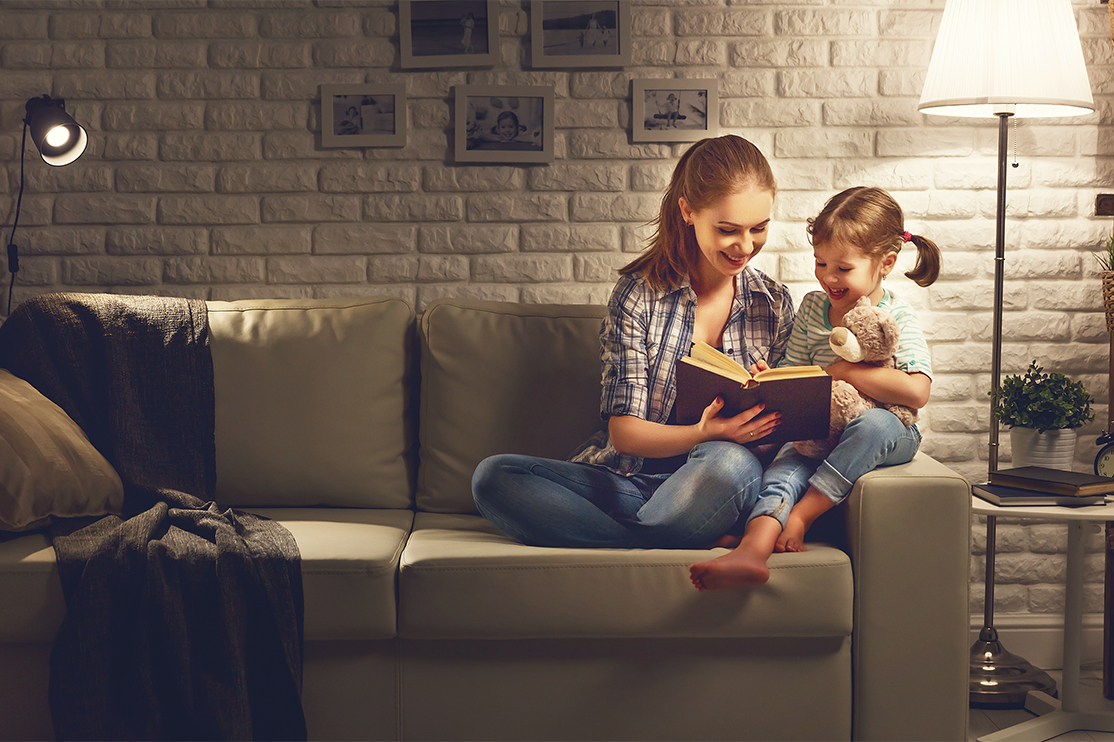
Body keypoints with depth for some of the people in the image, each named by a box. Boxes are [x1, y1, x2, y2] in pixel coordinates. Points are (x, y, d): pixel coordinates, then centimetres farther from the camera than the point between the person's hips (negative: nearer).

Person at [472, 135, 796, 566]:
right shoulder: (639, 293, -1)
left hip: (713, 488, -1)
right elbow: (624, 431, -6)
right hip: (626, 479, 1)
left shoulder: (775, 304, 7)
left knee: (730, 462, -38)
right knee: (493, 477, -26)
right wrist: (702, 433, -26)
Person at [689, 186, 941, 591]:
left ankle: (800, 514, -30)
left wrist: (845, 370, -20)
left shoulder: (897, 317, -7)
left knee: (873, 424, -38)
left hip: (887, 434, -3)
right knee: (782, 472, -28)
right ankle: (753, 549, -51)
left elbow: (917, 392, -21)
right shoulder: (812, 307, 7)